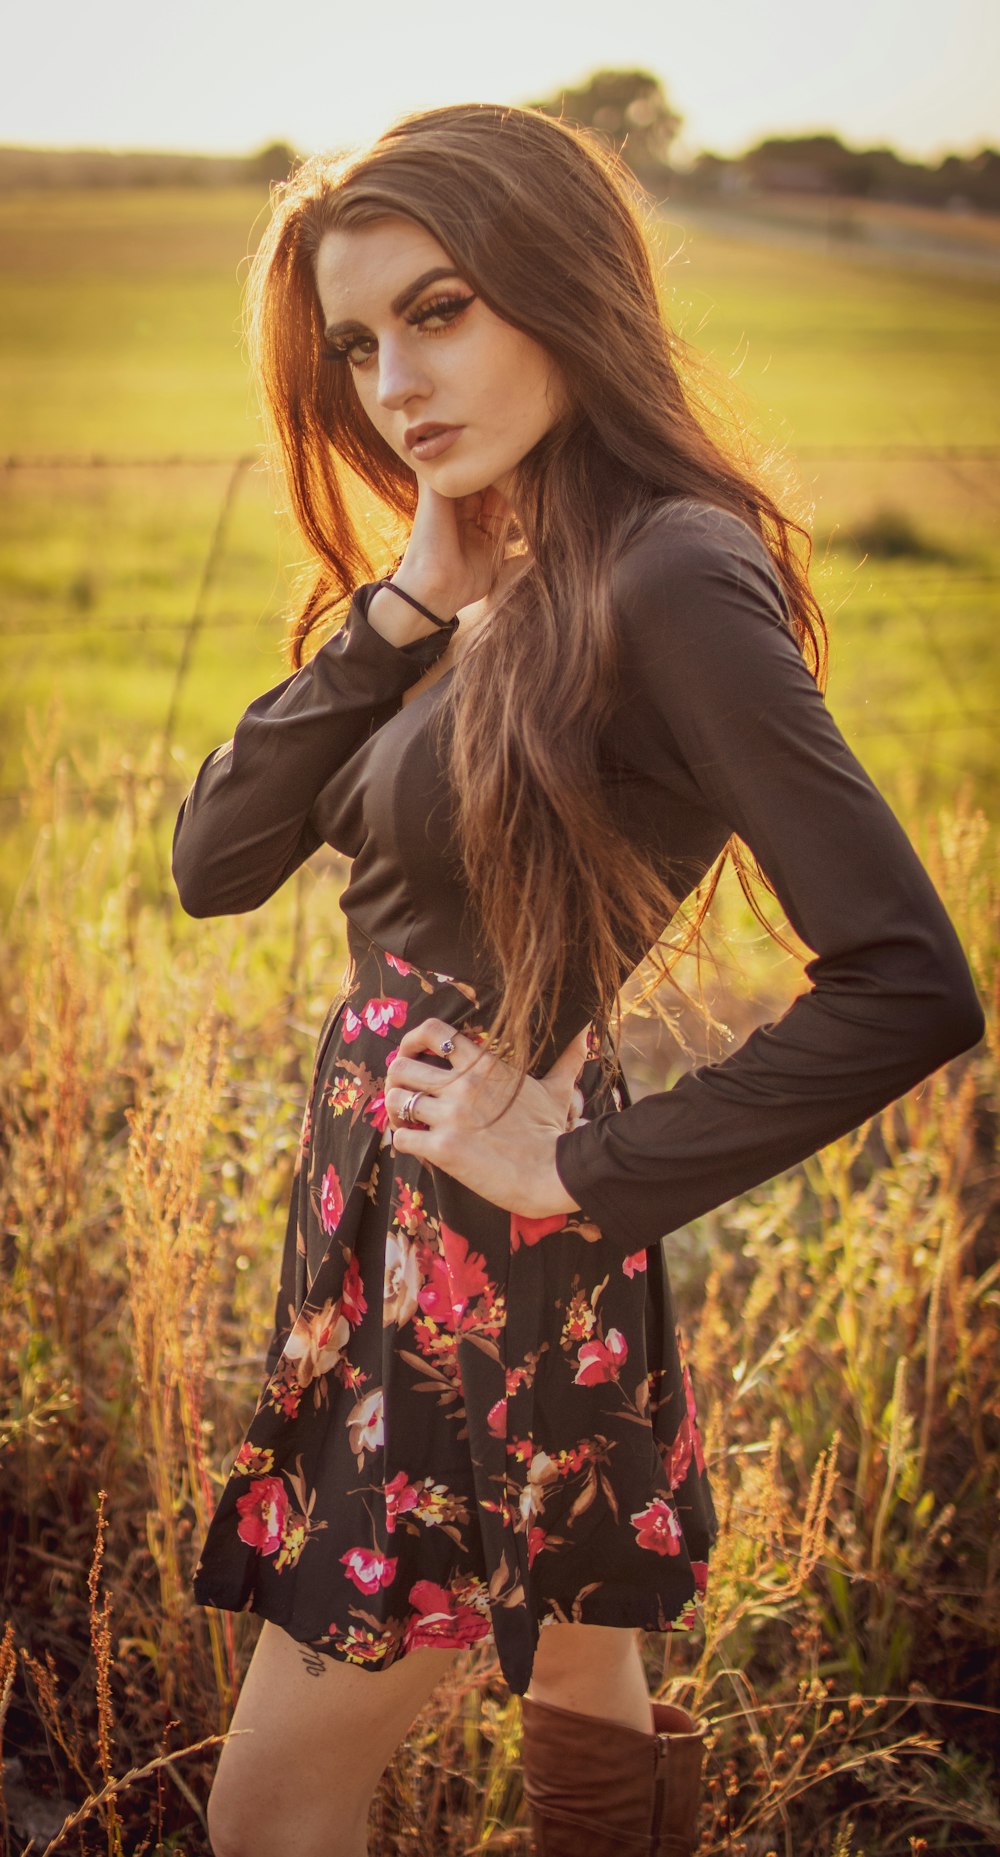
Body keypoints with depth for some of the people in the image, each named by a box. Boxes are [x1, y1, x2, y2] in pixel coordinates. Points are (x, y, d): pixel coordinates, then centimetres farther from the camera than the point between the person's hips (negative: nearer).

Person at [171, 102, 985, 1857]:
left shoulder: (671, 576, -19)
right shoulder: (499, 587, 7)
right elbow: (215, 861, 2)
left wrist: (593, 1169, -18)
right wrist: (398, 610, -9)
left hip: (489, 1278, -8)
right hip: (394, 1243, 8)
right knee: (587, 1707, 23)